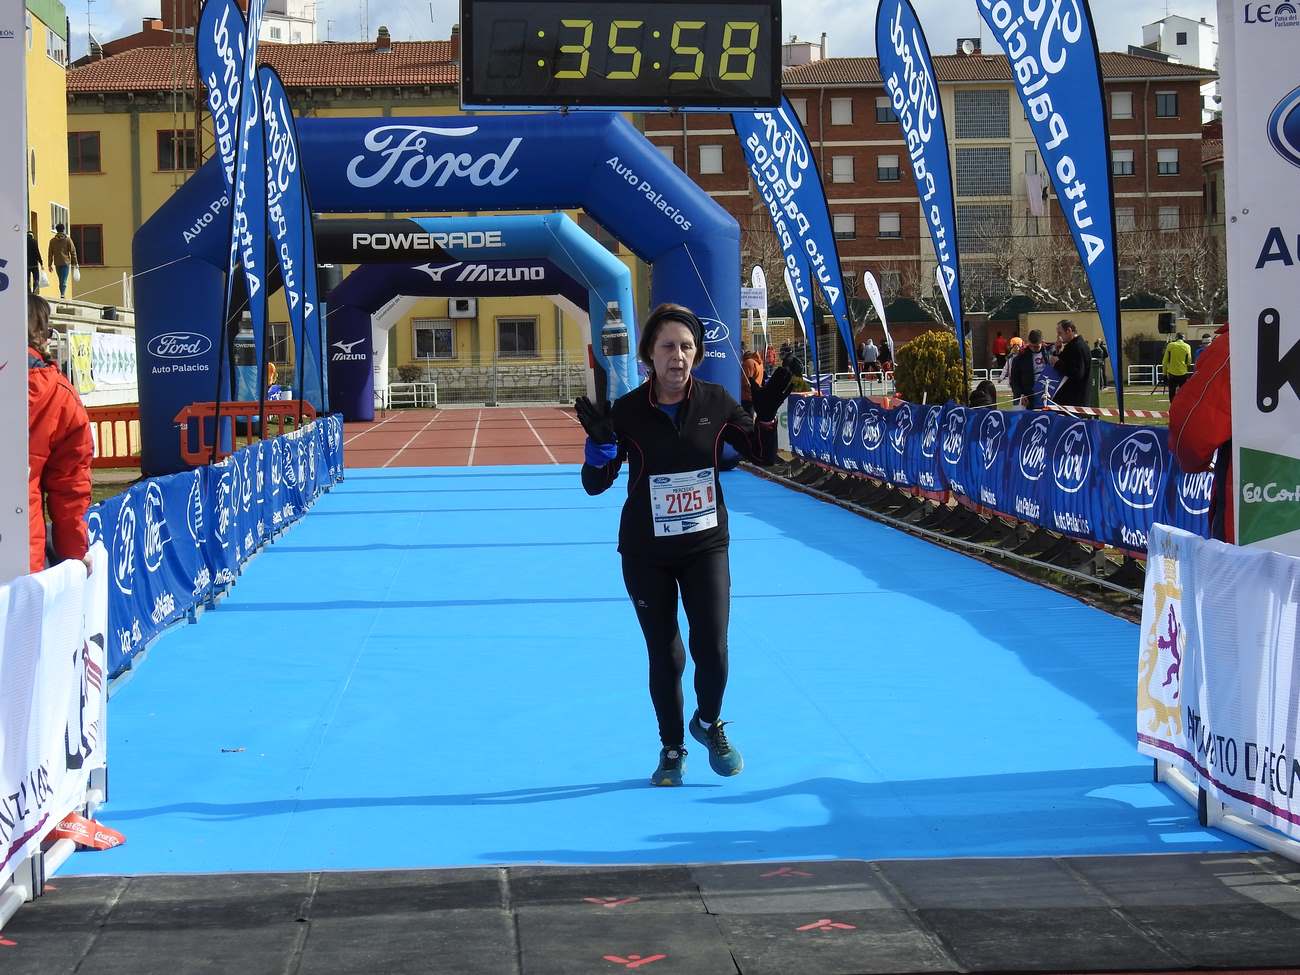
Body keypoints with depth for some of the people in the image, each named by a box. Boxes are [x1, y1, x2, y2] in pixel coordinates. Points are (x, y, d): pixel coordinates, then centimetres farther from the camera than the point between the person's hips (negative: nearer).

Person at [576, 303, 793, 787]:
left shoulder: (716, 402, -5)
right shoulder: (627, 411, -10)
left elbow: (762, 455, 6)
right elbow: (594, 483, -7)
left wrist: (766, 415, -12)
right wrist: (600, 441, -25)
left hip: (705, 546, 1)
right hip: (645, 553, 0)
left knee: (712, 649, -8)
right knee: (664, 656, 6)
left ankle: (709, 724, 23)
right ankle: (672, 749, 26)